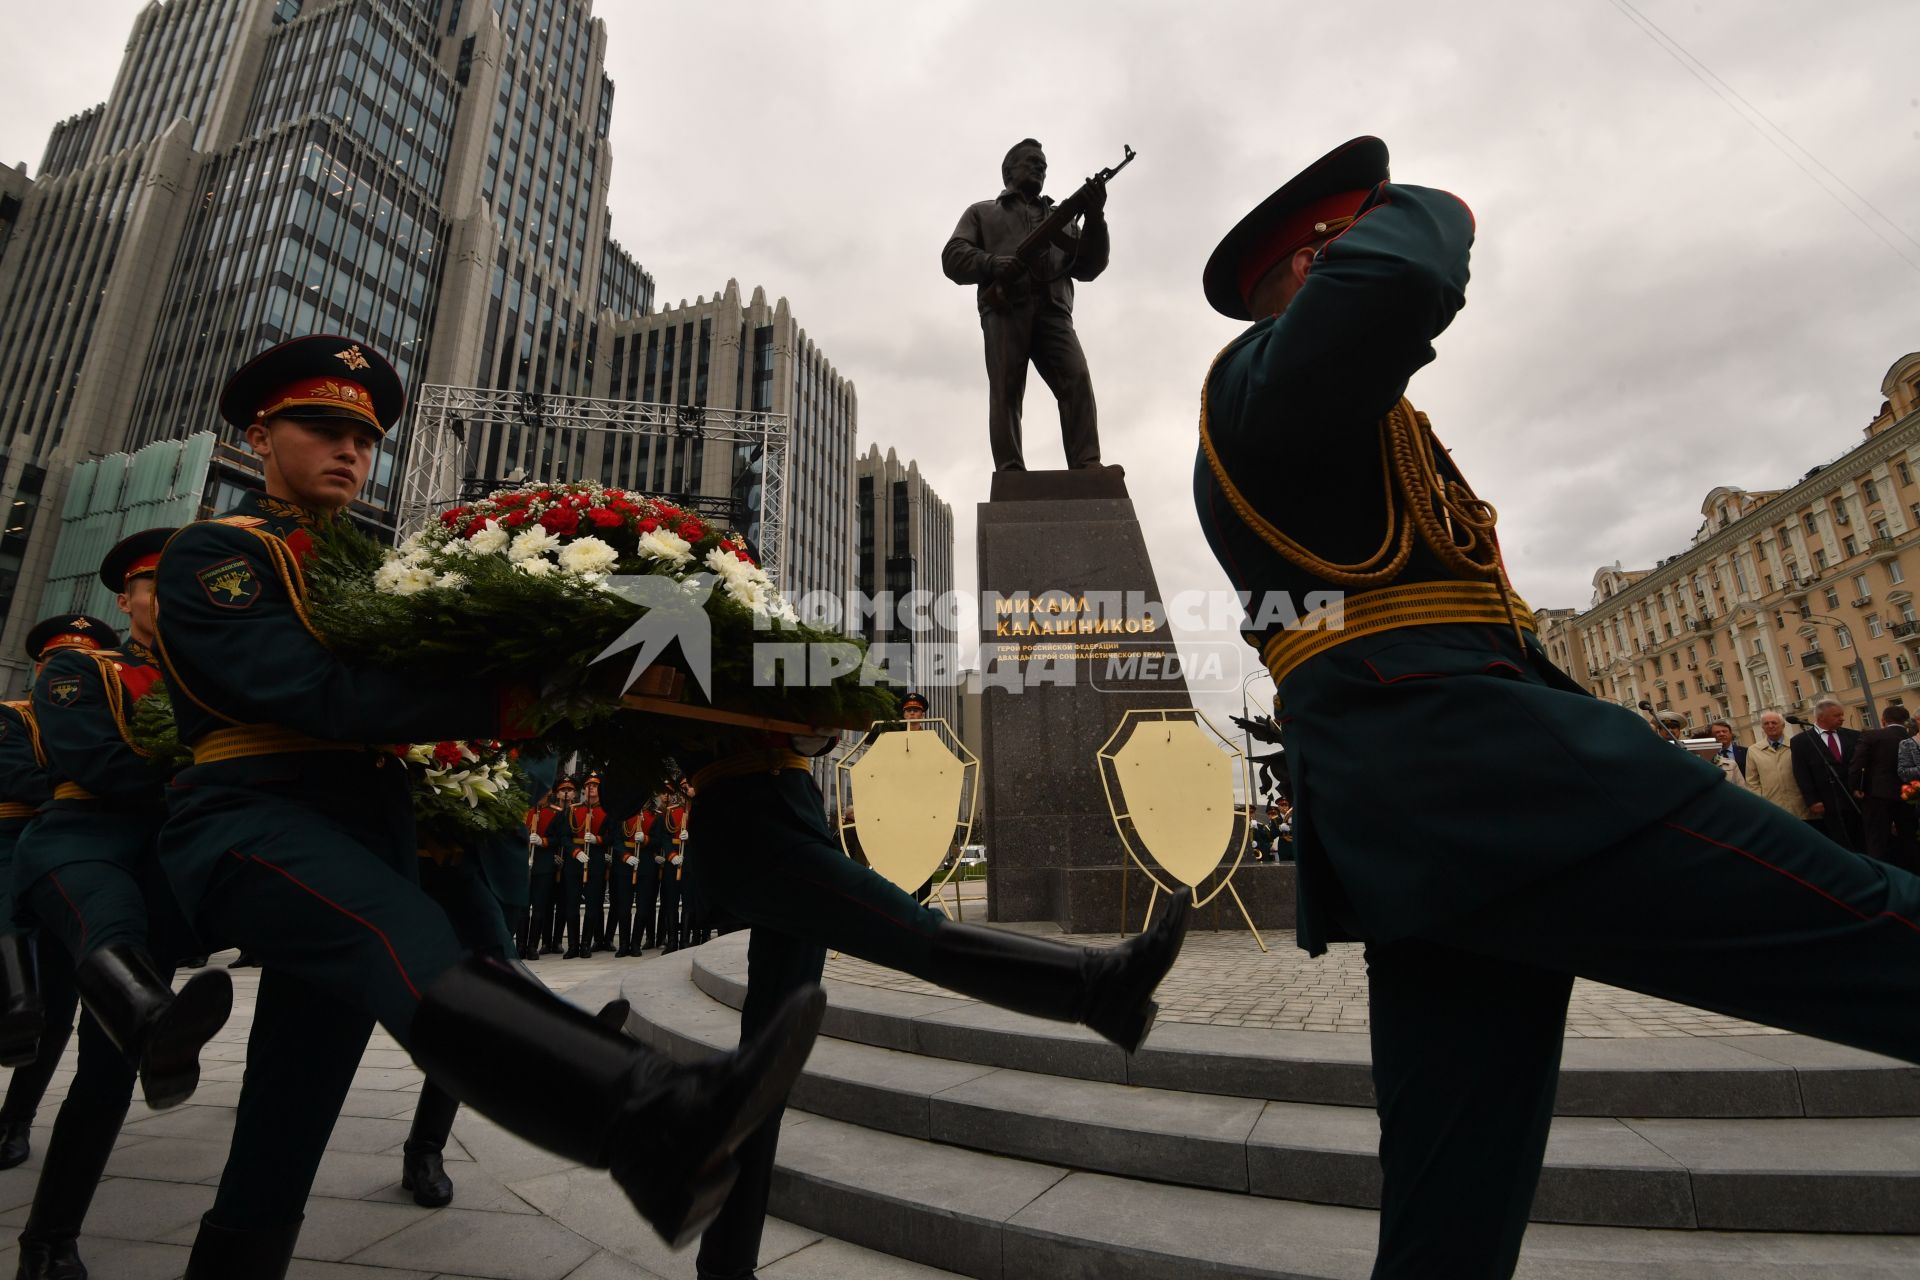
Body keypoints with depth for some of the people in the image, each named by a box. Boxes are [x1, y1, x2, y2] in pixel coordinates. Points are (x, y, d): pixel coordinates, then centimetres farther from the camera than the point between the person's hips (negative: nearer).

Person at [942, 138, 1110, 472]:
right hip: (1005, 309, -1)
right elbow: (953, 257, 12)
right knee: (1006, 390, -19)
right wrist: (993, 264, -8)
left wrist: (1095, 218, 4)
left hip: (1052, 310, 2)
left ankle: (1088, 468, -32)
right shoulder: (982, 212, 29)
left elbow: (1087, 266, 21)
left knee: (1077, 379, -22)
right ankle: (1011, 475, -27)